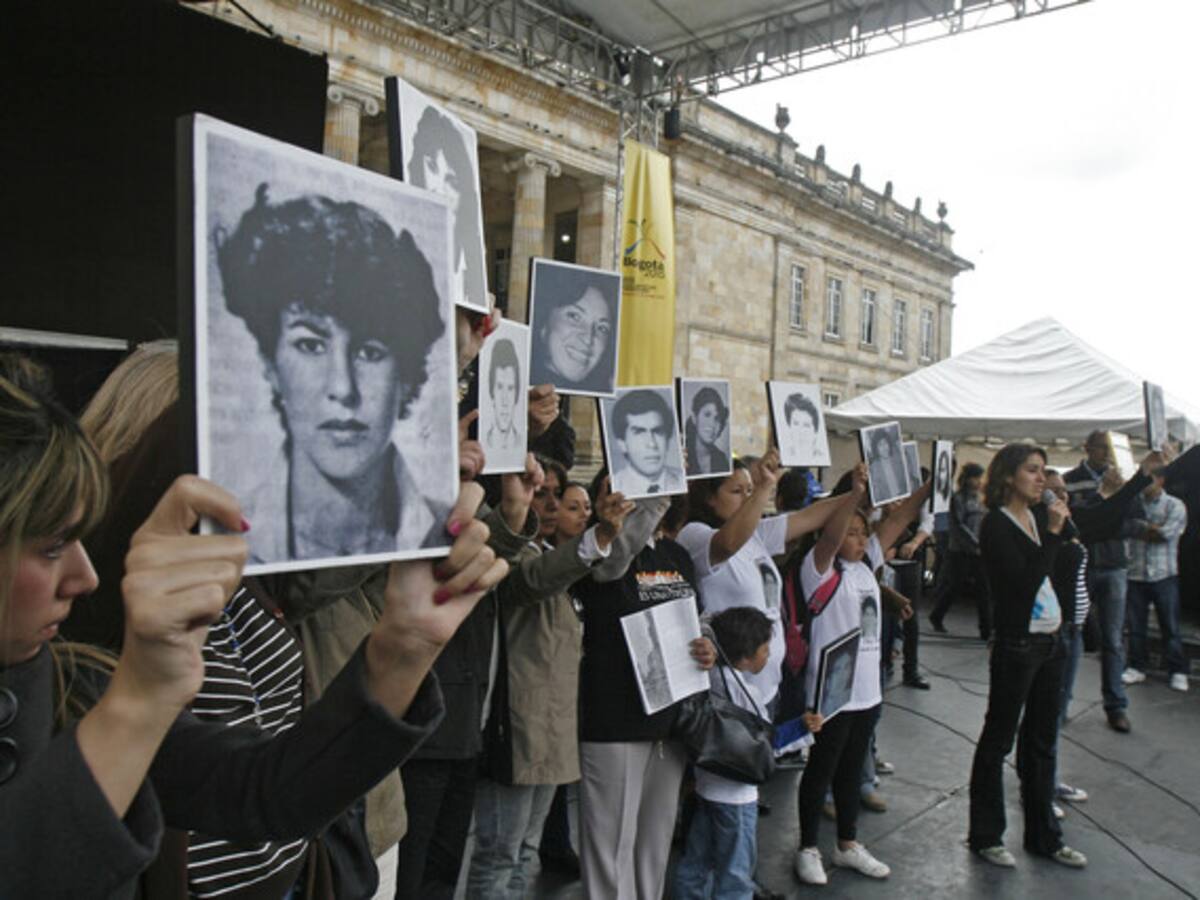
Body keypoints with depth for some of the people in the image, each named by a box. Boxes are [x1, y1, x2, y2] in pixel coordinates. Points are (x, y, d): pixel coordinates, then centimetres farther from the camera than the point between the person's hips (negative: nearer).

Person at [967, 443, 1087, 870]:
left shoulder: (1040, 515, 7)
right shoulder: (996, 526, -14)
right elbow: (1025, 583, -23)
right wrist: (1052, 532, -22)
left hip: (1051, 642, 8)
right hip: (1016, 644, -8)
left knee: (1042, 741, 17)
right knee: (997, 741, 5)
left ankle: (1043, 835, 30)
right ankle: (985, 835, 18)